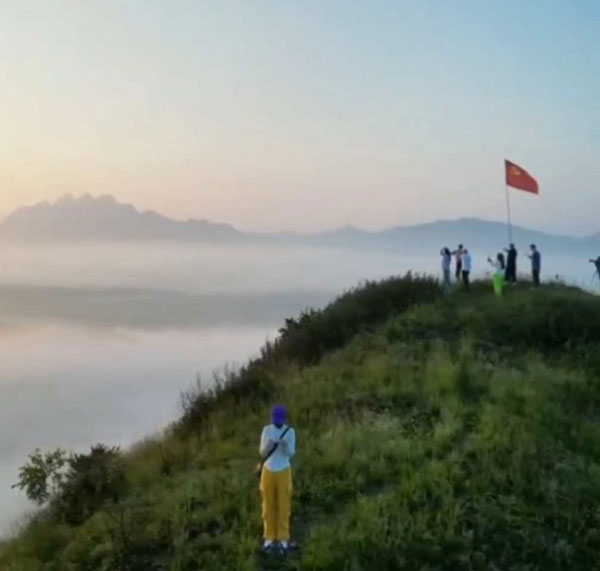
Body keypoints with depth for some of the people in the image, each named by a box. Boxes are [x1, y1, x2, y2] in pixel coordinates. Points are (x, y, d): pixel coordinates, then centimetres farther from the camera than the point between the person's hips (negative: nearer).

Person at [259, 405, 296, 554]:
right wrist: (268, 445, -28)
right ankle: (269, 537, 16)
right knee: (268, 505, 6)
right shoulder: (266, 430, -4)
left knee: (284, 505, 4)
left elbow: (291, 453, -11)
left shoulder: (290, 431, -8)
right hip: (268, 471, 1)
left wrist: (285, 445, -32)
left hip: (283, 472, -1)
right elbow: (262, 452, -5)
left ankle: (283, 538, 13)